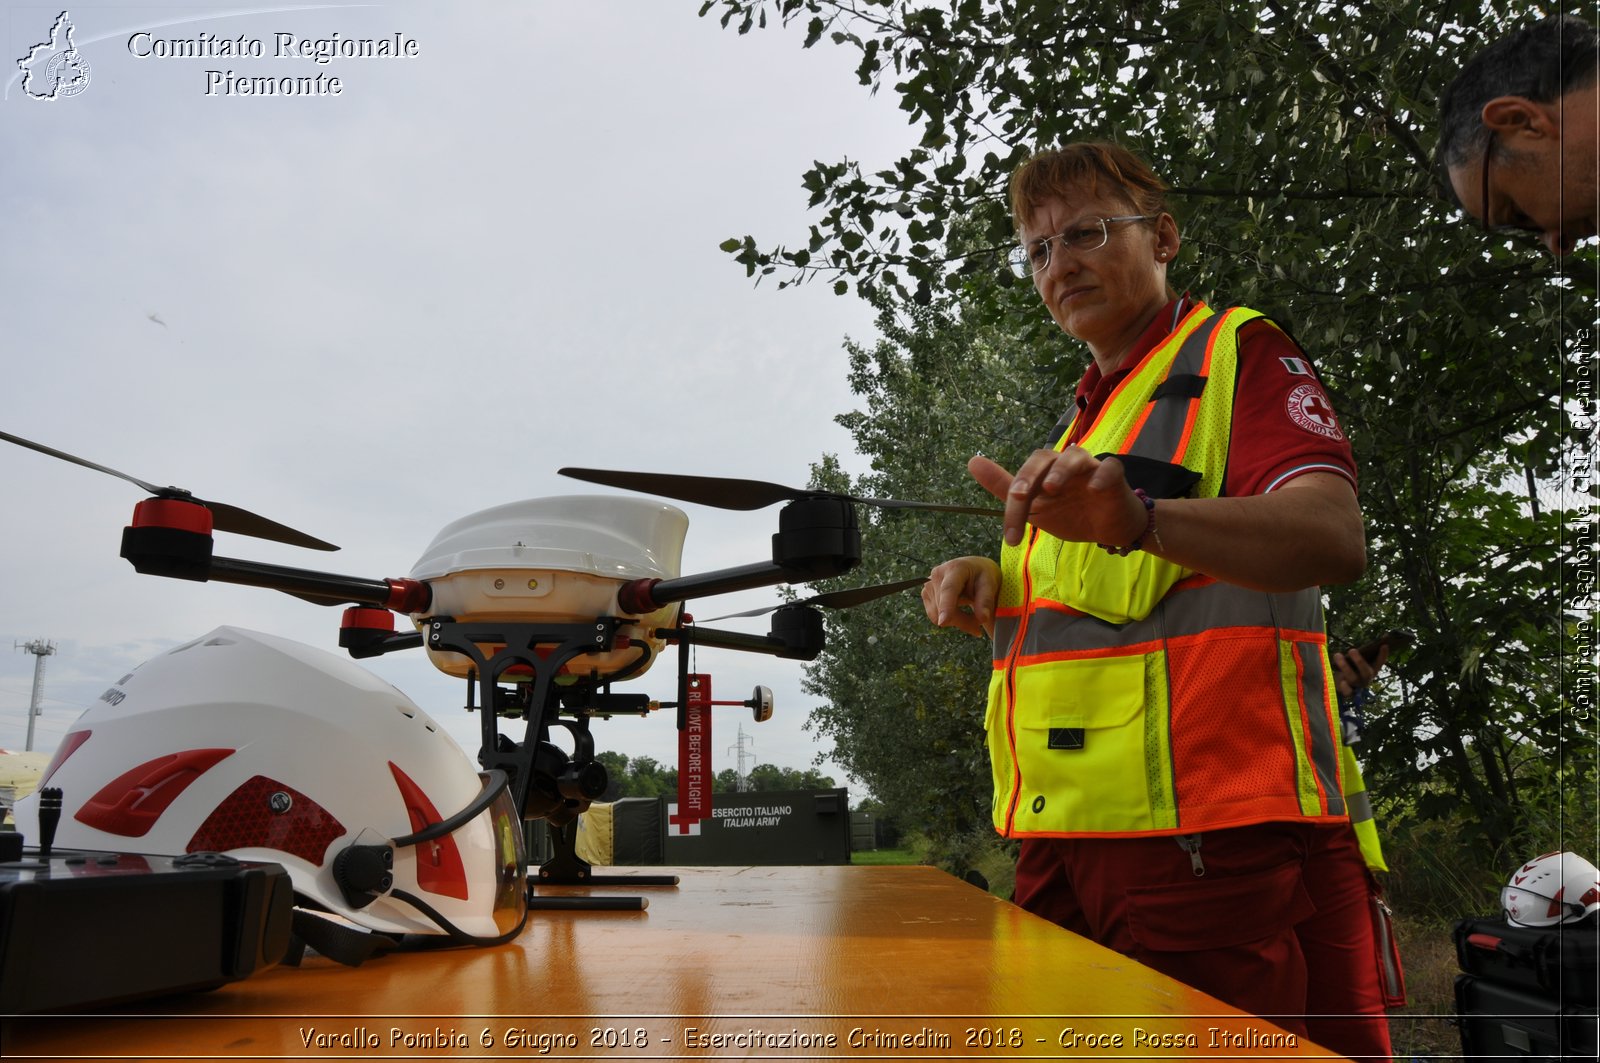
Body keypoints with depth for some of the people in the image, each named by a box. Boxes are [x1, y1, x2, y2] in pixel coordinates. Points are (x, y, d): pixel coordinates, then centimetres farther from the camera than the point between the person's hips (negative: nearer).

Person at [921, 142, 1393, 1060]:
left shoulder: (1238, 353, -1)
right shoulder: (1086, 416, 23)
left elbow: (1333, 538, -20)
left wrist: (1138, 518, -38)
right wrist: (998, 586, 8)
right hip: (1070, 843, 8)